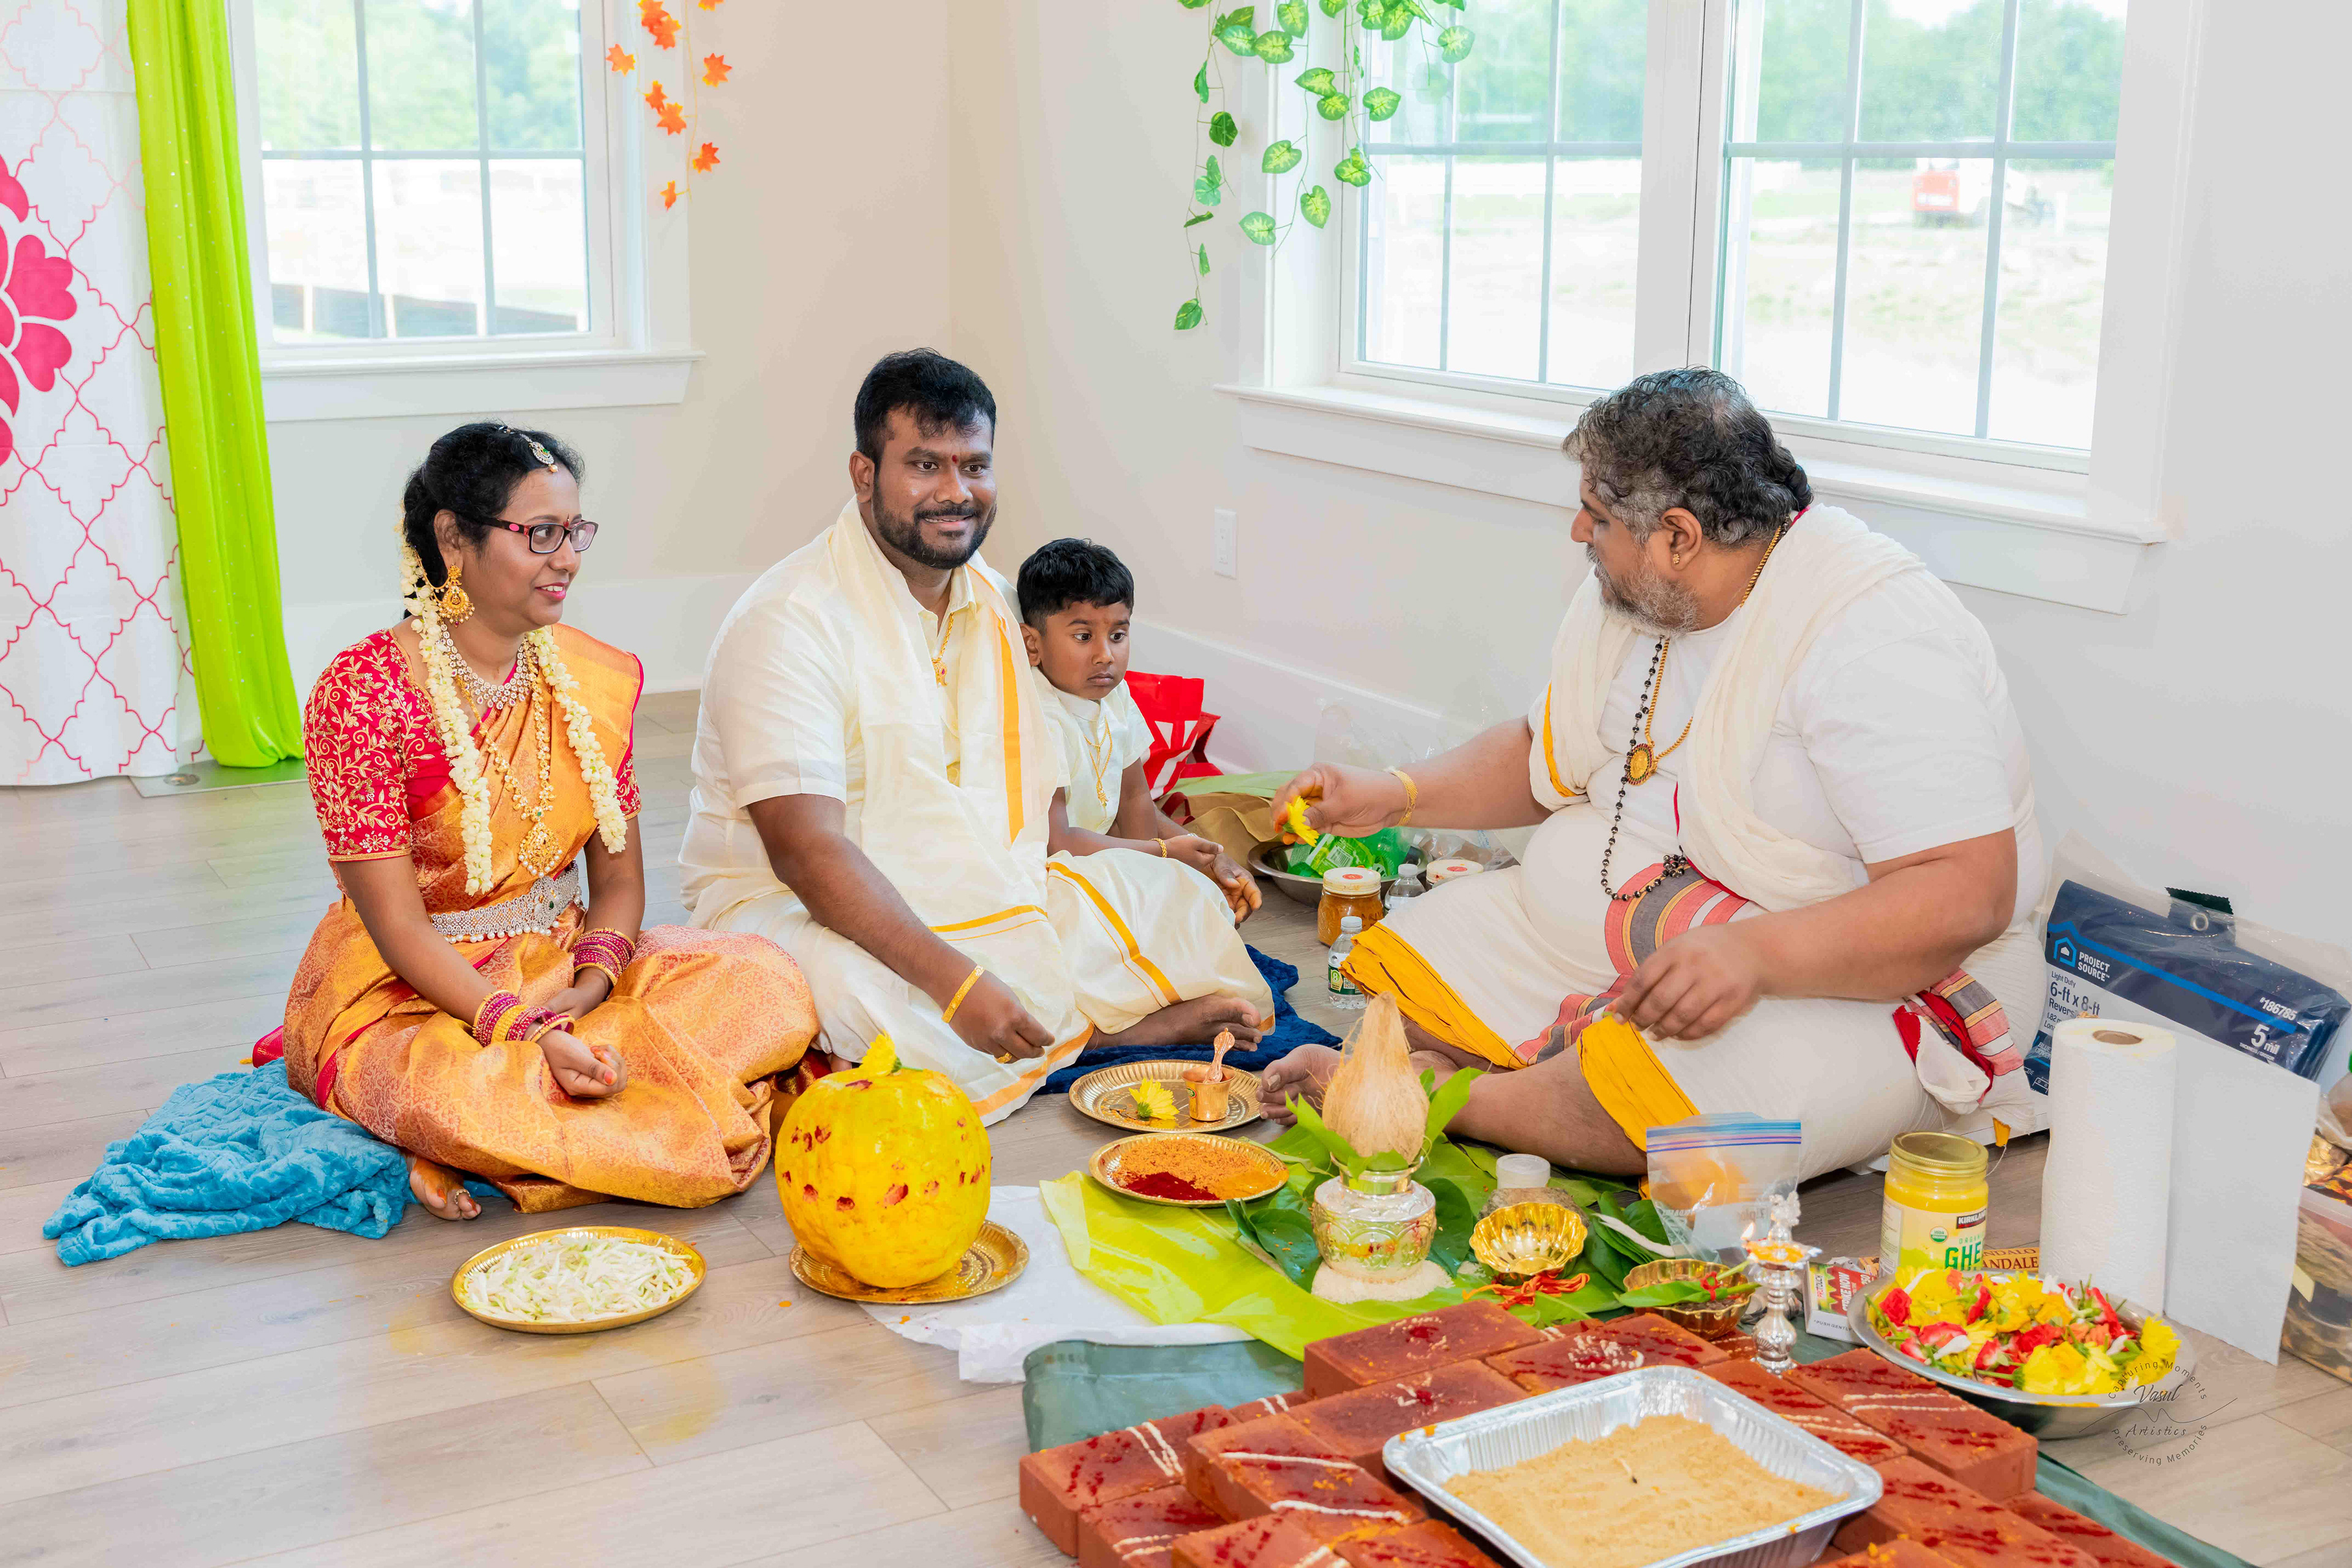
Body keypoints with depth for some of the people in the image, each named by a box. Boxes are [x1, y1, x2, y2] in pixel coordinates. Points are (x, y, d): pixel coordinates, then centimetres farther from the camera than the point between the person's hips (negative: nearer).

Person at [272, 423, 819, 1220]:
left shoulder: (595, 678, 3)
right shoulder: (363, 692, -15)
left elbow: (619, 876, 5)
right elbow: (397, 924, -18)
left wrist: (584, 999, -15)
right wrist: (527, 1034, -29)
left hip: (563, 967, 6)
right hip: (407, 991, -6)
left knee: (768, 977, -18)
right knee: (459, 1090, -41)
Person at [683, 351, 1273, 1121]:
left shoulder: (989, 600, 9)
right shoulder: (788, 622, -18)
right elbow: (807, 851, -27)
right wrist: (955, 980, -34)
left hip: (975, 899, 7)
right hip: (800, 911, -7)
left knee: (1178, 896, 1)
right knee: (865, 994, -39)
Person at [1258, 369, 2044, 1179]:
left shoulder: (1874, 640, -24)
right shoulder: (1626, 597, 5)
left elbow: (1968, 897, -31)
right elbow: (1546, 757, 22)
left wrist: (1753, 952, -42)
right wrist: (1396, 796, 7)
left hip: (1855, 978, -8)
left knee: (1642, 1088, -35)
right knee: (1396, 967, -1)